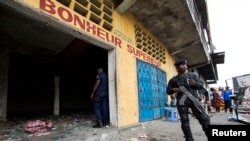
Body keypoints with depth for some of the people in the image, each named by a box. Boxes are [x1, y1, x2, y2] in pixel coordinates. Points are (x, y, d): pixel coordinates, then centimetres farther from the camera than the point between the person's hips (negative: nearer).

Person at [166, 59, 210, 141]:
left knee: (204, 119, -3)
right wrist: (173, 90, -12)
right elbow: (168, 91, 11)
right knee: (185, 122, 3)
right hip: (182, 102, 0)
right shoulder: (173, 80, 7)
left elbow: (201, 85, 11)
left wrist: (195, 83, -11)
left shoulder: (192, 75, 11)